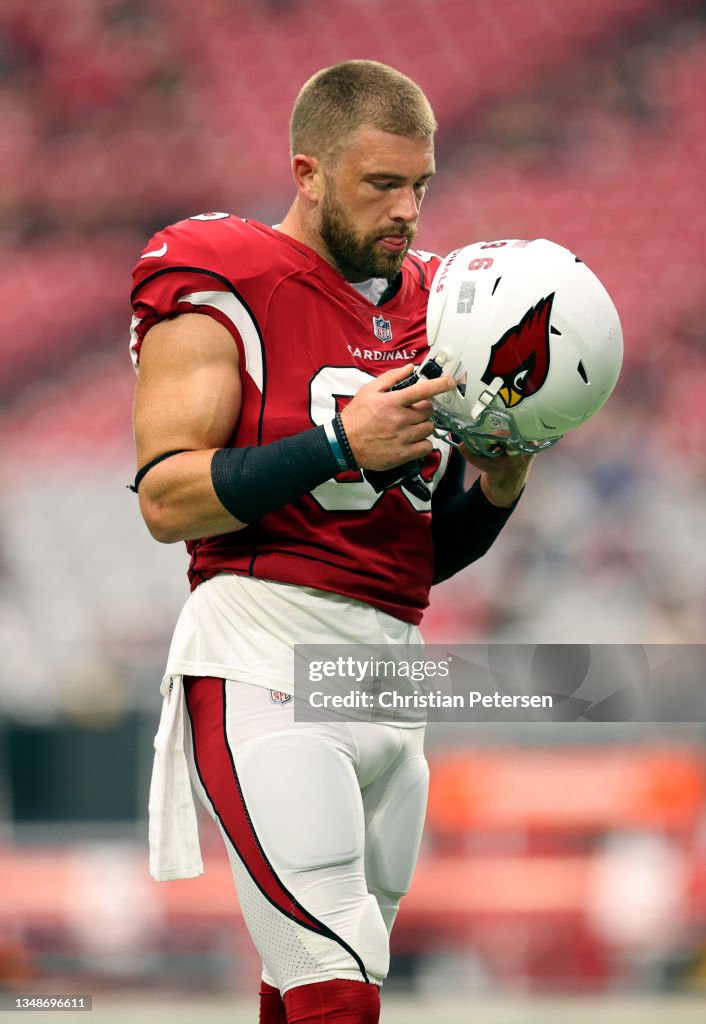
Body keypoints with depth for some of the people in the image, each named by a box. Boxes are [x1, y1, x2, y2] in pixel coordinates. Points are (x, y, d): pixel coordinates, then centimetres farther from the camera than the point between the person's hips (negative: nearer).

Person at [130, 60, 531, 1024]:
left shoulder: (428, 304, 17)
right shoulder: (225, 290, -4)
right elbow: (165, 500, -13)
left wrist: (499, 480, 0)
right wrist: (343, 445, -19)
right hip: (265, 662, -7)